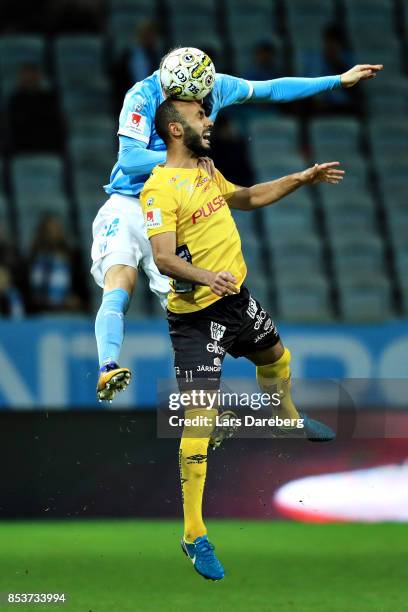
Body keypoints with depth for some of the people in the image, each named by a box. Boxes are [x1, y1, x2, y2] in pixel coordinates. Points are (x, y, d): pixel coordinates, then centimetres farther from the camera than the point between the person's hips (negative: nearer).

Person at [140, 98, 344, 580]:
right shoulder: (161, 187, -20)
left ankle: (289, 419, 68)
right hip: (196, 313, -9)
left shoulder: (206, 172, 8)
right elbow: (162, 257, -29)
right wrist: (207, 277, -45)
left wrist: (301, 179, 21)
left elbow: (248, 197, 27)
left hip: (237, 296, 9)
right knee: (200, 419, -12)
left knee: (275, 358, 34)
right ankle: (194, 536, -10)